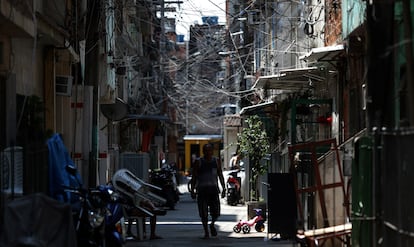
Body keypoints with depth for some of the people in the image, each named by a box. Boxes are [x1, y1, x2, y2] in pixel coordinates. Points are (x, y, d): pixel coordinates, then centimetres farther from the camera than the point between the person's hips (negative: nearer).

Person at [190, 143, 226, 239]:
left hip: (213, 188, 2)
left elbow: (220, 175, 14)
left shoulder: (216, 161, 8)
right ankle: (206, 232, 11)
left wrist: (223, 188, 8)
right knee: (203, 213, -3)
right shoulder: (198, 162, 0)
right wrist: (192, 190, -3)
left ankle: (212, 224, 26)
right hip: (202, 189, -2)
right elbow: (194, 177, 3)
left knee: (216, 211, -5)